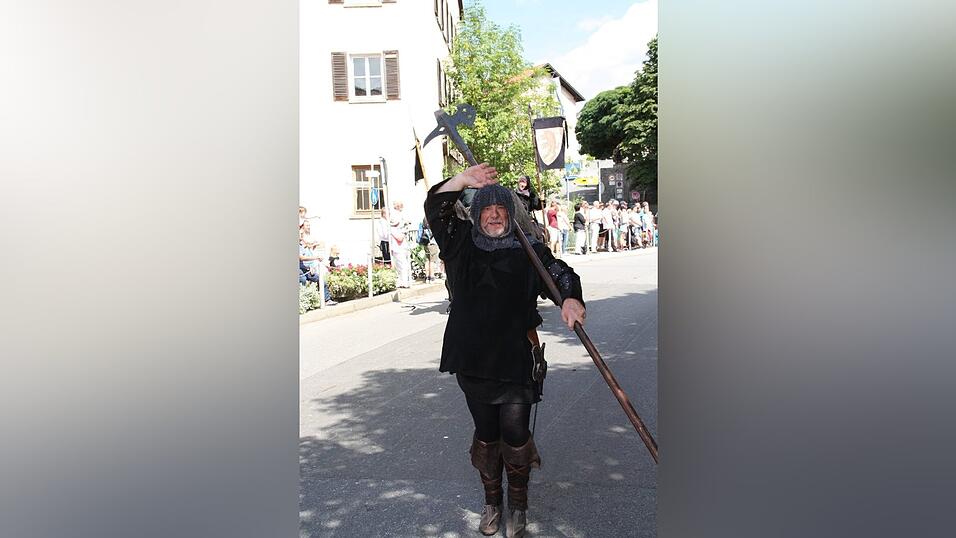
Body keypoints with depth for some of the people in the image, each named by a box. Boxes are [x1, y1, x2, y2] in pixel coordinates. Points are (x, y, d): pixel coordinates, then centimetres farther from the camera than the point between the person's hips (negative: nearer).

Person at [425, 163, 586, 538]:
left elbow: (559, 272, -8)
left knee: (515, 436, 6)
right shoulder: (463, 242, 6)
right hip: (473, 359, 2)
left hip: (515, 359, -2)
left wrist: (570, 298, -29)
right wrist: (464, 179, -10)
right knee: (486, 435, 15)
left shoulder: (527, 249, -1)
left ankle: (518, 507, 28)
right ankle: (491, 503, 34)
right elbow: (434, 206, 3)